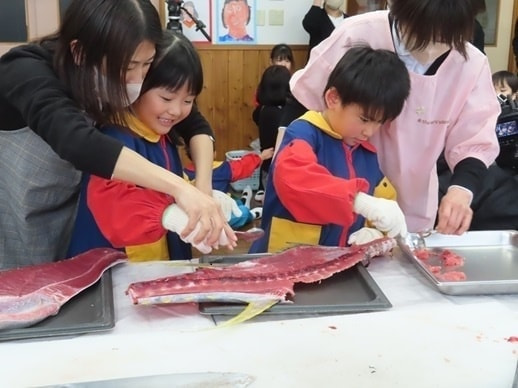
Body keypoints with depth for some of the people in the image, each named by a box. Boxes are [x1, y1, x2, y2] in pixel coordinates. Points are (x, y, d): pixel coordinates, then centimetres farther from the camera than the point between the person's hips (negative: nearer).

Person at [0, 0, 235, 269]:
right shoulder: (27, 73, -31)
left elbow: (195, 124, -9)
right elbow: (77, 142, -49)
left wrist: (203, 186, -27)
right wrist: (179, 188, -57)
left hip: (72, 208, 5)